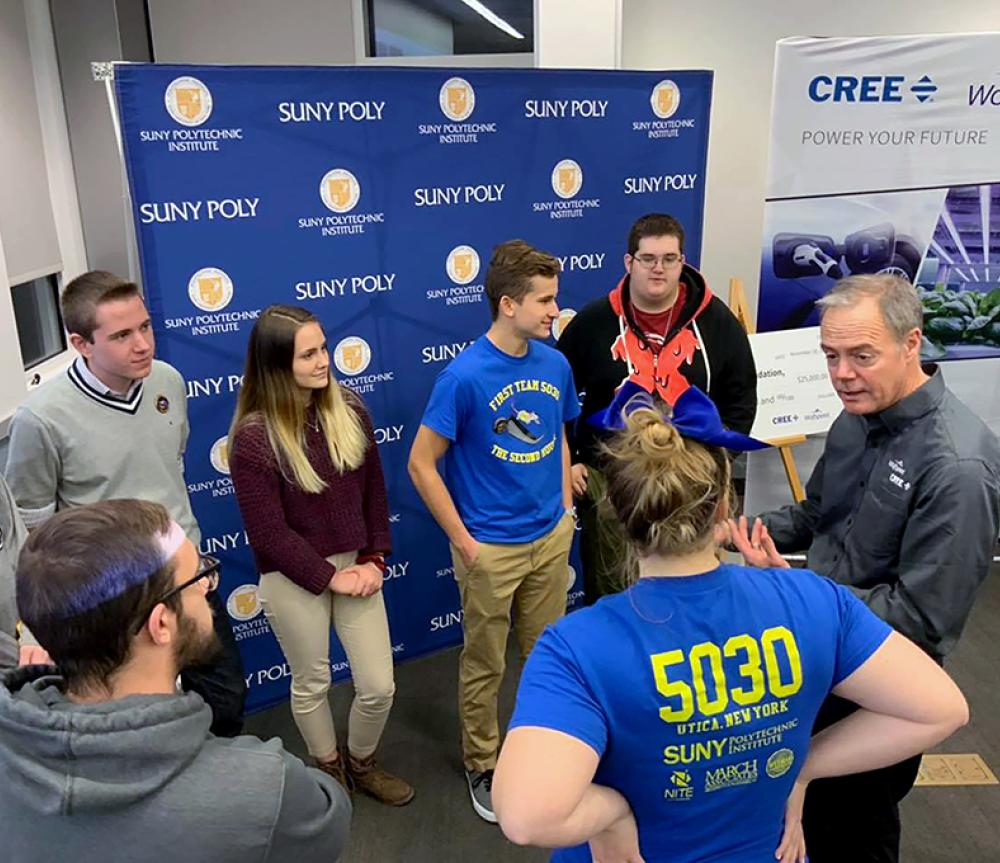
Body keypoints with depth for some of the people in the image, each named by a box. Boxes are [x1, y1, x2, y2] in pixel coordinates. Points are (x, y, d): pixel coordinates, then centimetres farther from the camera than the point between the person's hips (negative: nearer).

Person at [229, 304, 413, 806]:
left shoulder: (348, 410, -5)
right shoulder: (254, 436, -19)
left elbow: (373, 490, 3)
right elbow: (268, 532, -17)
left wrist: (374, 559, -4)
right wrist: (329, 576, -13)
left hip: (355, 566, 4)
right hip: (294, 579, -4)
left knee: (379, 687, 11)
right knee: (312, 684, 17)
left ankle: (362, 764, 41)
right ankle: (328, 770, 45)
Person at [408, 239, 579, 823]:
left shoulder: (556, 364, -4)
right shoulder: (465, 375, -20)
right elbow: (422, 464, -15)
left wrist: (565, 508, 8)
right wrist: (464, 542, -13)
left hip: (551, 539, 5)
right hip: (491, 549, -5)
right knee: (485, 664, 14)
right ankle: (483, 764, 36)